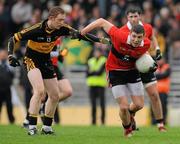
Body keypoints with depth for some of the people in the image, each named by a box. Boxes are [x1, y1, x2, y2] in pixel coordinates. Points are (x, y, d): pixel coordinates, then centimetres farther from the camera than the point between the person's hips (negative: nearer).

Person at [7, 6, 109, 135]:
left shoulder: (61, 29, -13)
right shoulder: (36, 30, -26)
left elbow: (80, 34, -5)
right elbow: (13, 39, -17)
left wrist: (99, 40, -15)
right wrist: (11, 56, -28)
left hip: (46, 62, 6)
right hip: (32, 60, -6)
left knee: (55, 96, 6)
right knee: (40, 91, -26)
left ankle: (47, 127, 21)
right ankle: (32, 126, -23)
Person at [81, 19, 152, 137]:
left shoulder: (146, 44, -19)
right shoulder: (120, 37, -33)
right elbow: (102, 22, -23)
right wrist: (81, 33, -21)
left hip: (132, 71, 4)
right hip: (115, 72, -4)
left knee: (139, 105, 3)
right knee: (124, 106, -10)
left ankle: (129, 114, 41)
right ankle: (127, 129, 22)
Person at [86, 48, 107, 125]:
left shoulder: (104, 61, 1)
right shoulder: (90, 61, 14)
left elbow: (100, 72, -11)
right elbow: (88, 73, 5)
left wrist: (92, 72, -4)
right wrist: (96, 72, -10)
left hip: (101, 84, -4)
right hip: (92, 84, 4)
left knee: (102, 103, -6)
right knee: (93, 103, 2)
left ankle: (103, 120, -4)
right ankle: (93, 121, 3)